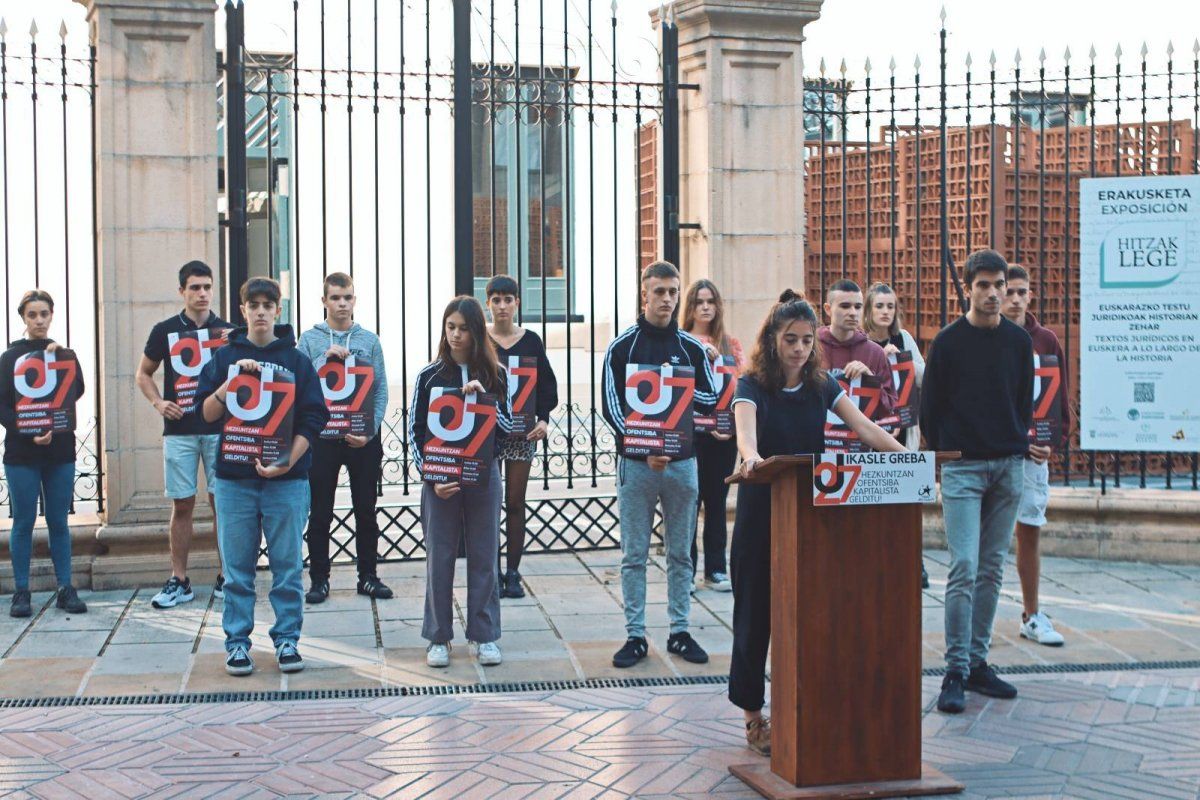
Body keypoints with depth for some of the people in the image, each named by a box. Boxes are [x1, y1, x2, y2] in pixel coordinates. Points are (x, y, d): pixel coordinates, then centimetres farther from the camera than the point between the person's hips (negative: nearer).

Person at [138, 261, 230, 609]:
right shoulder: (165, 330, 6)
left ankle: (225, 578, 9)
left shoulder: (228, 331, 6)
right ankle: (179, 582, 10)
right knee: (182, 505, 3)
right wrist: (158, 402, -3)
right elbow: (144, 374, 14)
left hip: (219, 429, 0)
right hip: (179, 431, 0)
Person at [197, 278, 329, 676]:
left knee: (287, 565, 3)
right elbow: (207, 413, 3)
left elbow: (312, 420, 1)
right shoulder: (225, 357, 8)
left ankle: (287, 639, 13)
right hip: (234, 478, 1)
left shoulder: (296, 360, 6)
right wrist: (233, 380, -13)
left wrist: (287, 463, -12)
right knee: (238, 568, 4)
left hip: (286, 478, 0)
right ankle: (237, 641, 12)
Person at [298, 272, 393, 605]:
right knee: (320, 512, 4)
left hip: (363, 438, 1)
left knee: (366, 511, 7)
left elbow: (381, 391, 3)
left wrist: (370, 430, -9)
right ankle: (319, 578, 13)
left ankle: (368, 575, 18)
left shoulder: (369, 340, 6)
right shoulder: (310, 340, 3)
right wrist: (325, 358, -15)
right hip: (322, 436, -1)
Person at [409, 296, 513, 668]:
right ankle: (438, 638, 12)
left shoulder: (495, 375, 5)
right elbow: (415, 431, 1)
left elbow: (506, 428, 3)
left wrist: (483, 398, -13)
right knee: (439, 557, 3)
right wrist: (432, 477, -8)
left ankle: (485, 636, 14)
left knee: (484, 556, 5)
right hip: (439, 477, -1)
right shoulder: (429, 375, 2)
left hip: (483, 474, 1)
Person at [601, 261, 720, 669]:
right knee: (634, 555, 2)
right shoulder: (621, 347, 0)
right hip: (636, 463, -2)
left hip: (681, 461, 2)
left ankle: (679, 631, 19)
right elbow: (612, 406, -6)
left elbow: (710, 400, 4)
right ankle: (635, 635, 10)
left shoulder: (693, 348, 7)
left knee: (680, 554, 9)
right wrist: (644, 450, -18)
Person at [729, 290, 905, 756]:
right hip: (762, 512, -3)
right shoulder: (753, 386, -6)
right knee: (757, 610, 2)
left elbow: (863, 427, -5)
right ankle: (753, 716, 13)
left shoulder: (822, 386, 7)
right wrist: (751, 458, -50)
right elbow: (745, 429, -26)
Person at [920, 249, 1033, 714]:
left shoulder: (1019, 341, 8)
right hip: (962, 468, -4)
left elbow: (1026, 401, 16)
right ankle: (956, 672, -8)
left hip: (1009, 467, 4)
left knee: (991, 570, 8)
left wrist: (1017, 446, 9)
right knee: (964, 569, -11)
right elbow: (930, 407, 2)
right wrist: (944, 455, 2)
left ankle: (977, 662, 17)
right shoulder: (948, 341, -2)